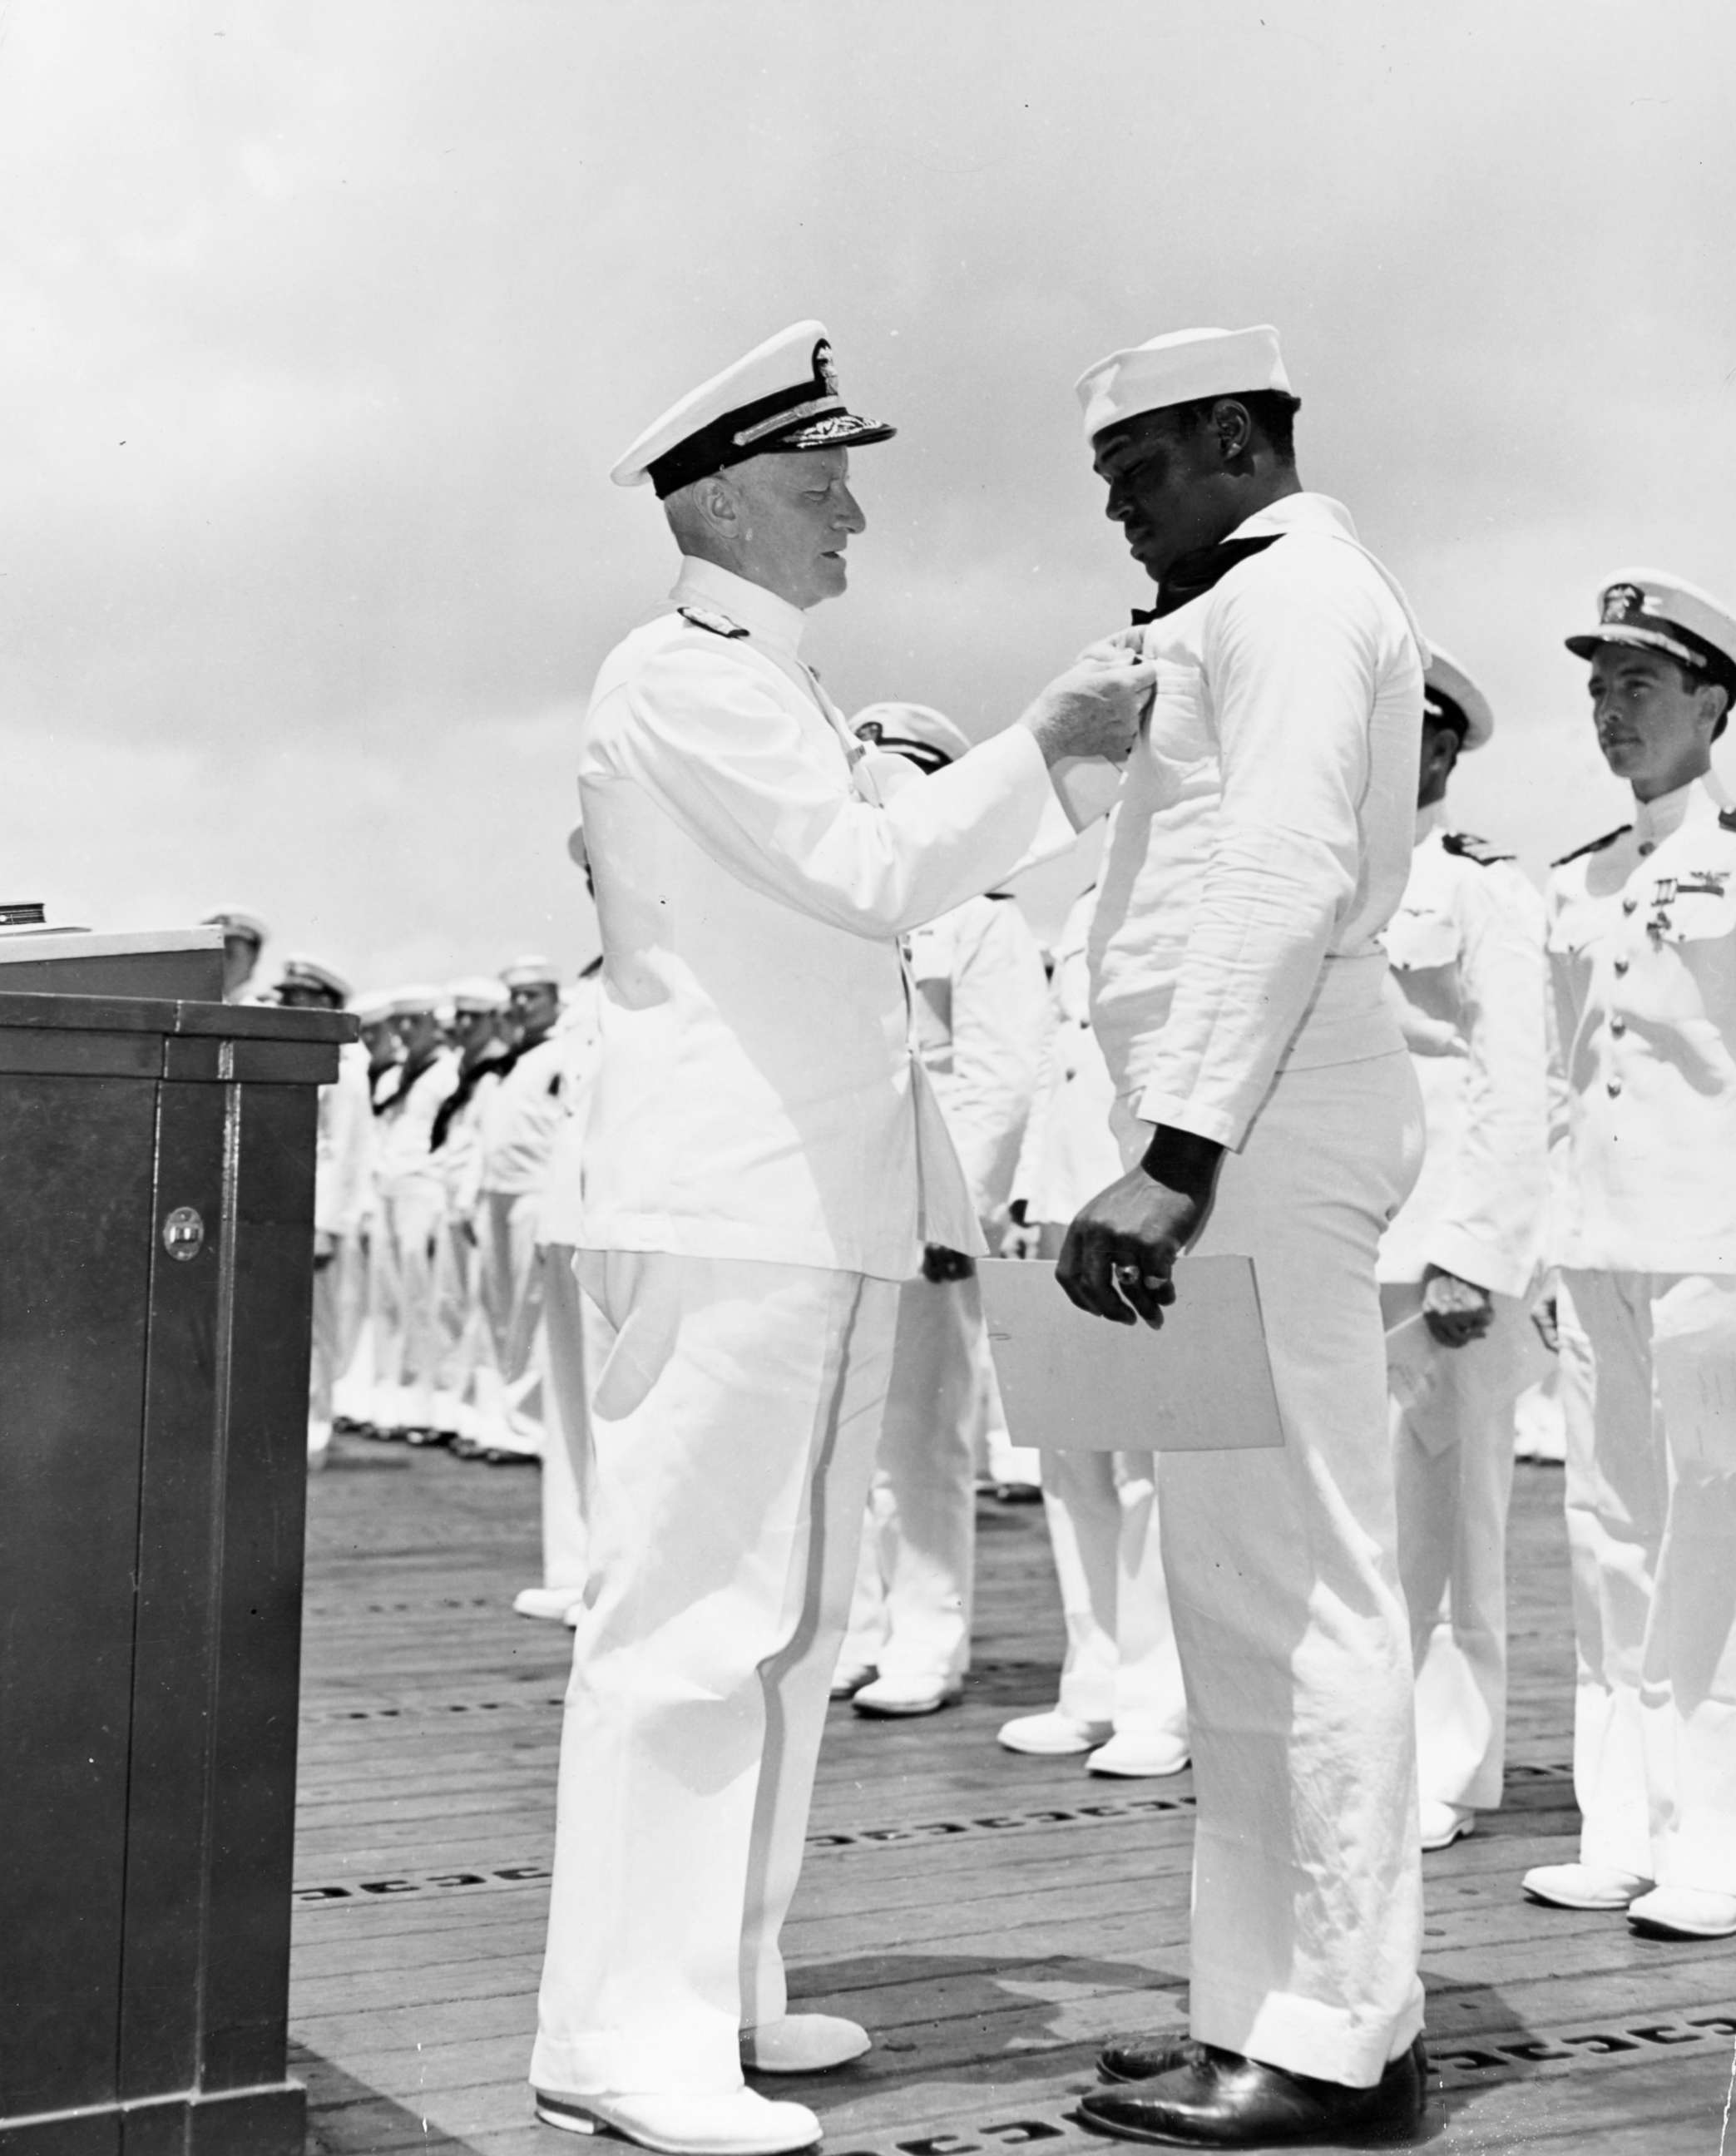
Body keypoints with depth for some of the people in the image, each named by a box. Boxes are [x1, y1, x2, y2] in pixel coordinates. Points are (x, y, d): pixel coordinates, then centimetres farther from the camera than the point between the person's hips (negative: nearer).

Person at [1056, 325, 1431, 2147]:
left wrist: (1172, 1157, -26)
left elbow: (1287, 880, -20)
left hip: (1256, 1132, -11)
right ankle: (1273, 2008, 16)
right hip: (1242, 1132, 11)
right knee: (1248, 1588, 10)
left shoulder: (1291, 595, -6)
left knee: (1293, 1583, -9)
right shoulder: (1252, 610, 27)